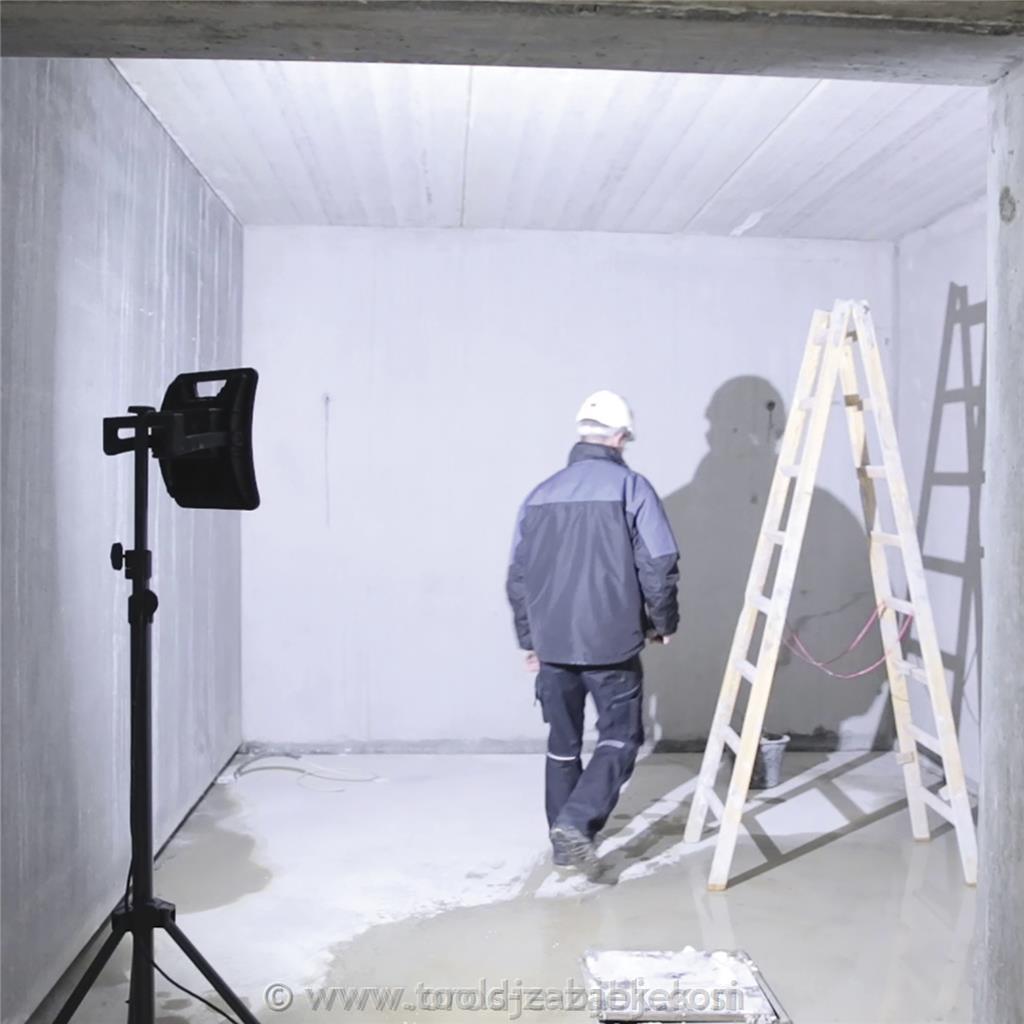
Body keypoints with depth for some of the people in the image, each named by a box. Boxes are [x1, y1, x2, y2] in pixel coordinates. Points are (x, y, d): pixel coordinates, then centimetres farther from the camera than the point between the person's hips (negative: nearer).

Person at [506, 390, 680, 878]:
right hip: (611, 642, -4)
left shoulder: (540, 495, 8)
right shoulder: (631, 487, -6)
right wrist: (663, 623, 7)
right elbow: (659, 566, -9)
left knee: (563, 743, 16)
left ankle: (565, 839, 24)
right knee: (620, 737, 9)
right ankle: (576, 821, -8)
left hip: (552, 643, 5)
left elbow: (518, 577, 12)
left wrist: (530, 640, 22)